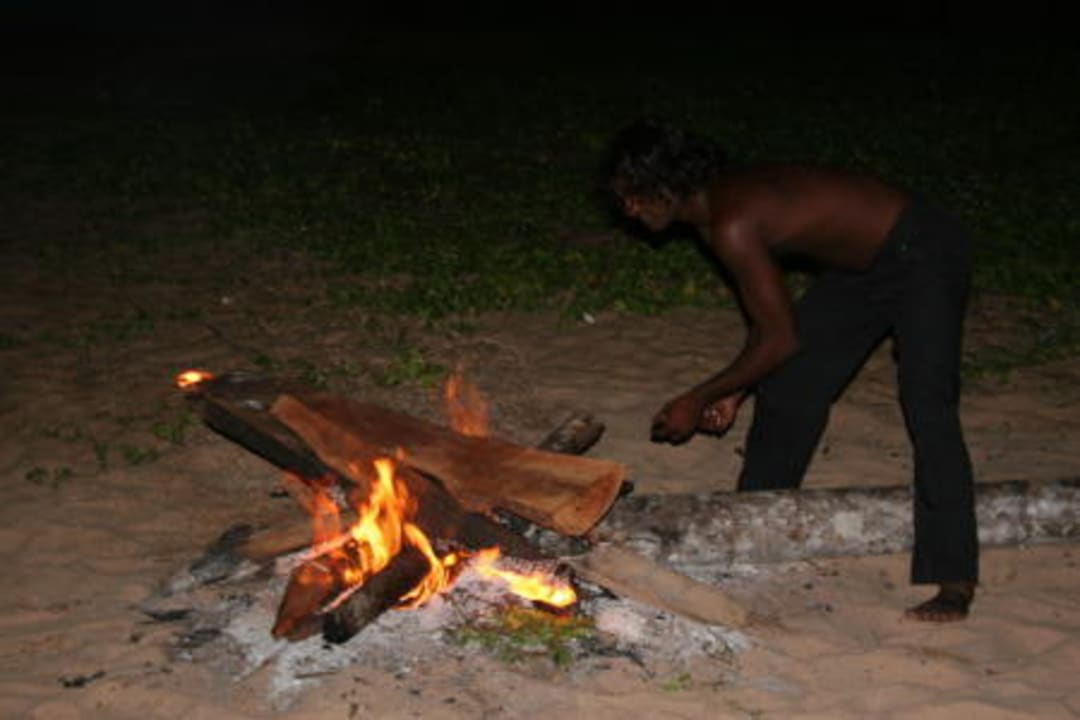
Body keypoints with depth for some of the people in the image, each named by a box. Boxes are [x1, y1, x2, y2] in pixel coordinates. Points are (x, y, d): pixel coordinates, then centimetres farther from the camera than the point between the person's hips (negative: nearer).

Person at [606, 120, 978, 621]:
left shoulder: (731, 225, -29)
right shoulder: (716, 208, 0)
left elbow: (781, 338, -26)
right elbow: (769, 311, 10)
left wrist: (699, 399, -16)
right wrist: (734, 391, 4)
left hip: (925, 251, -10)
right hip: (862, 263, 10)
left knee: (927, 407, -21)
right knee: (788, 387, 11)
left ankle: (955, 583, -17)